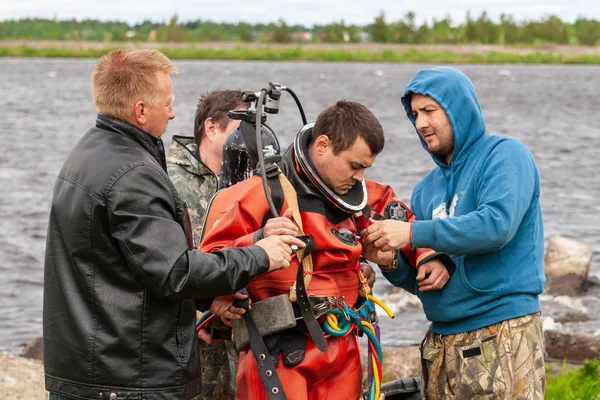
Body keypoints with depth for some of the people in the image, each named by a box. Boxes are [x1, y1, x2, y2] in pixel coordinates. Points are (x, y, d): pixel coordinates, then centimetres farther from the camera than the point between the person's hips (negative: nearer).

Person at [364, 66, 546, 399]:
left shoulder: (505, 155, -3)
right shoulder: (428, 188, 17)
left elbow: (498, 224, -21)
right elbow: (416, 278, 17)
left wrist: (413, 234, -20)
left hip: (503, 334, -7)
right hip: (442, 343, 7)